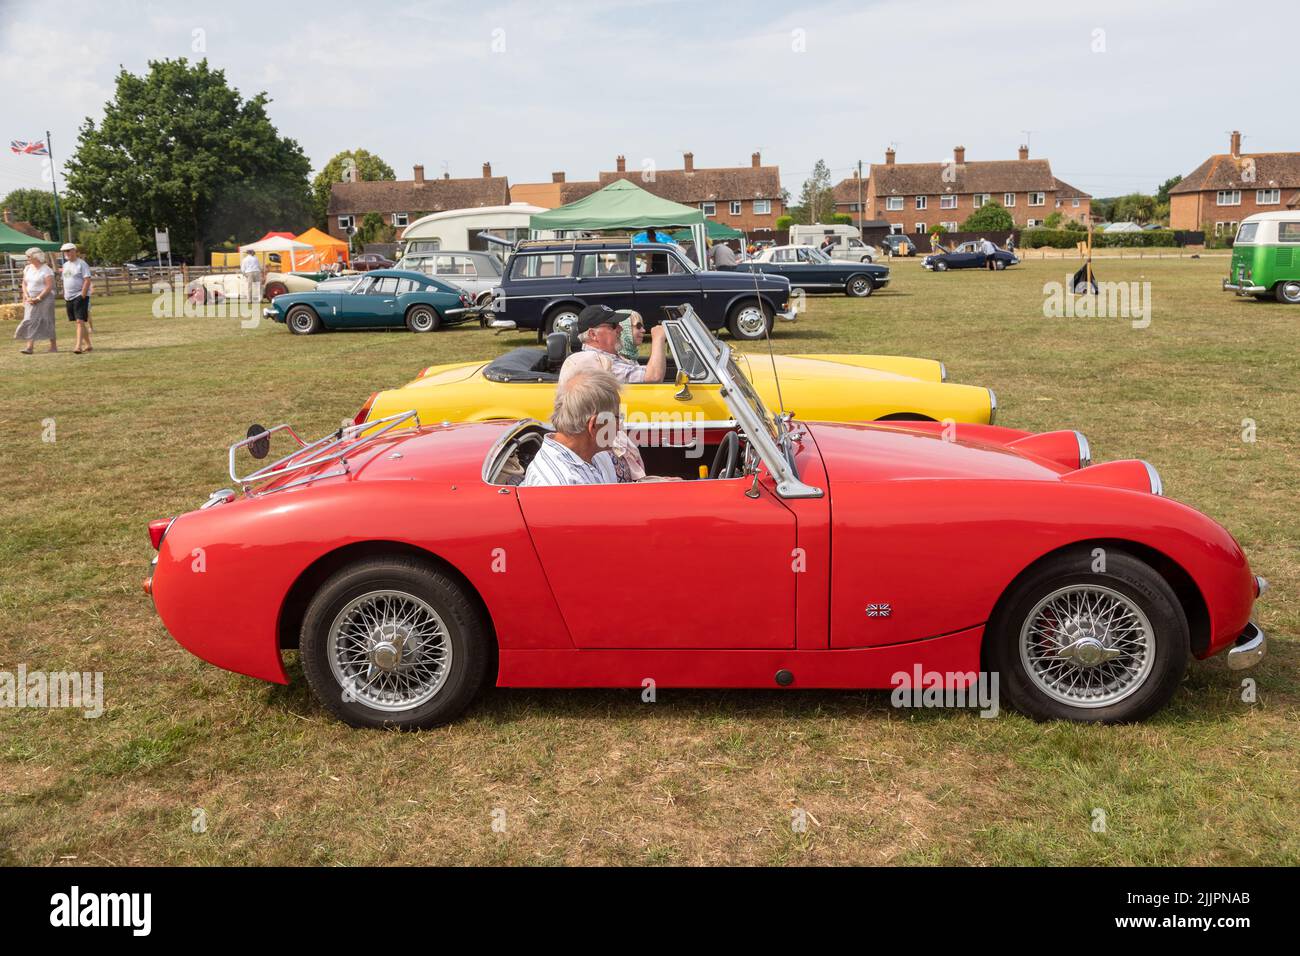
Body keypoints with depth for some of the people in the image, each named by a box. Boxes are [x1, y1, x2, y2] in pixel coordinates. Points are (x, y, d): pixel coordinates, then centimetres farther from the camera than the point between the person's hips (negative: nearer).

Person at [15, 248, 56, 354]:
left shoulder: (46, 270, -9)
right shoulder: (27, 268, 11)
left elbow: (49, 287, -15)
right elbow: (24, 284, 12)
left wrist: (38, 298, -18)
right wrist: (27, 297, -4)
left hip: (44, 299, -6)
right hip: (30, 299, 6)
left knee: (46, 321, -2)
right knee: (30, 321, -1)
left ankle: (53, 346, 8)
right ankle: (29, 347, -4)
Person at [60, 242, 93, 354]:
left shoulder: (81, 264, -7)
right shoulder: (66, 265, 16)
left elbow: (87, 280, -14)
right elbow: (65, 282, 21)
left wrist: (82, 295, -19)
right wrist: (65, 297, 15)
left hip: (80, 296, -8)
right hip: (69, 298, 8)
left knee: (80, 321, -14)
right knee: (79, 322, 11)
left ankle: (78, 346, -19)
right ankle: (88, 345, 19)